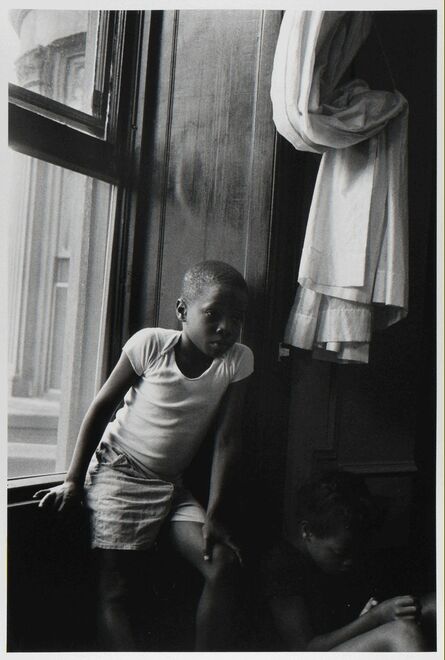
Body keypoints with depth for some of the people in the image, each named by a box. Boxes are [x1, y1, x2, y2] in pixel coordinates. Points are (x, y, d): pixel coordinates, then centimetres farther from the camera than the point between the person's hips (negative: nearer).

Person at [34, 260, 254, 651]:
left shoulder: (238, 361, -11)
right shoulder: (151, 344, -17)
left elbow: (227, 440, -9)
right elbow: (102, 406, -7)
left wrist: (214, 514, -14)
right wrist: (73, 480, -7)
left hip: (172, 484, 3)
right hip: (119, 471, -3)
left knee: (226, 564, -13)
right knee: (116, 588, -7)